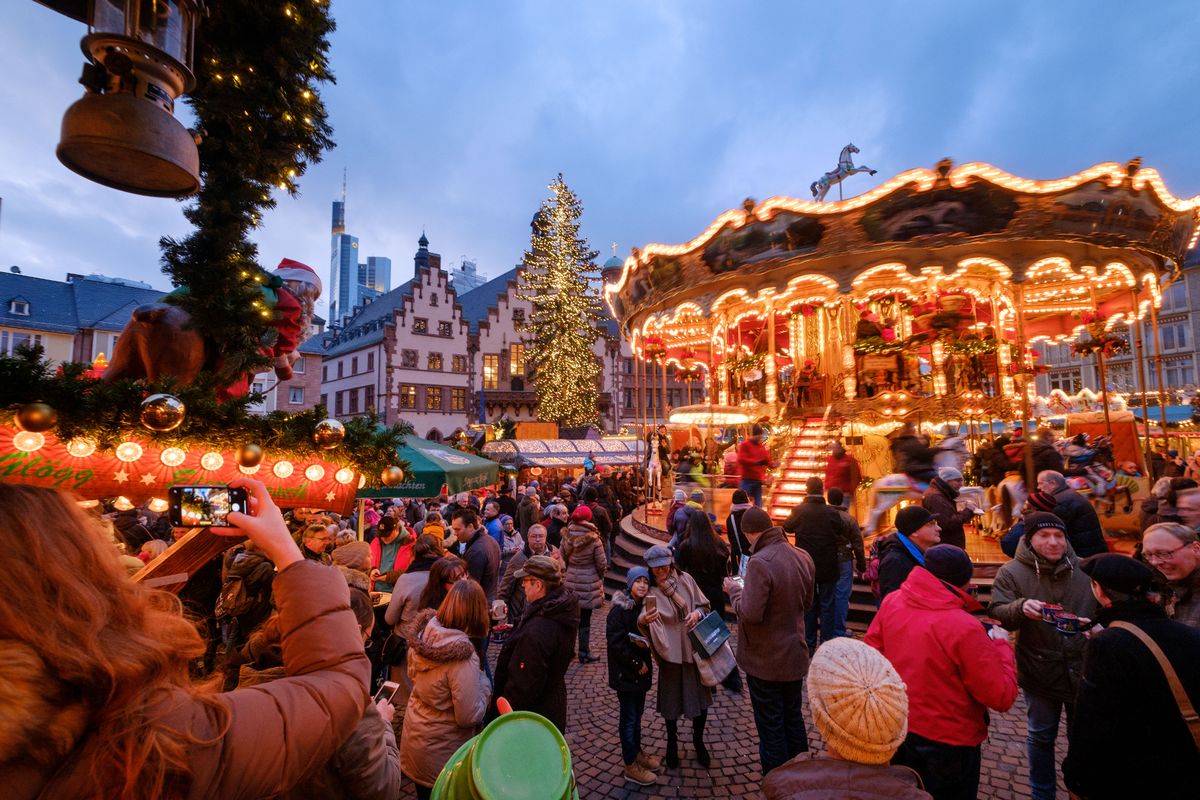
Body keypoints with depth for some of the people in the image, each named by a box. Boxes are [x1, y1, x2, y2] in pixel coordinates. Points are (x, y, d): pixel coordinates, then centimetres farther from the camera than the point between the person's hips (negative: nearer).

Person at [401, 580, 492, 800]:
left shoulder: (423, 632, -15)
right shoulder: (461, 655, -35)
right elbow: (469, 716, -26)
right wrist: (484, 681, -12)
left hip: (413, 734, 6)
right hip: (440, 753, -6)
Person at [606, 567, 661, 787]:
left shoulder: (645, 607, 1)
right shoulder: (619, 609, -19)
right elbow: (616, 643, -21)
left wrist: (645, 642, -11)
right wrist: (637, 664, -16)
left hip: (641, 669, 6)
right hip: (625, 672, -6)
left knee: (637, 713, 19)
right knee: (628, 717, 5)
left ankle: (637, 752, 37)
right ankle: (631, 766, 19)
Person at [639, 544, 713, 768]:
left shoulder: (685, 579, -5)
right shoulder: (650, 590, -14)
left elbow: (704, 605, 6)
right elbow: (644, 617, -29)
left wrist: (697, 613, -15)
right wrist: (643, 620, -52)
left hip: (696, 649, 3)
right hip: (670, 653, -2)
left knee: (701, 697, 13)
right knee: (672, 700, 13)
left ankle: (698, 740, 41)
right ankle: (672, 743, 40)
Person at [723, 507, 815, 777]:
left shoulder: (760, 563, -29)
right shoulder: (803, 557, -4)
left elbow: (749, 614, -30)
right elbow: (807, 602, 9)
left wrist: (734, 590, -14)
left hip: (765, 661, -7)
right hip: (795, 655, 7)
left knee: (771, 727, 11)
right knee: (793, 718, 25)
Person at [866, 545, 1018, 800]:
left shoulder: (891, 602, -12)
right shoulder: (964, 627, -29)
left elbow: (871, 655, -1)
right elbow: (1002, 697, -19)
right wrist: (1001, 644, -5)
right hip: (948, 741, -4)